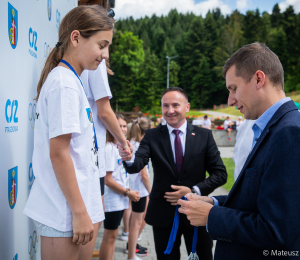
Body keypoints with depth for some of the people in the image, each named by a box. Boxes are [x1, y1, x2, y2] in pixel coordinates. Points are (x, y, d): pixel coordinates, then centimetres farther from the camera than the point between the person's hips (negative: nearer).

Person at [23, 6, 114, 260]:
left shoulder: (69, 80, 12)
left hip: (71, 207, 9)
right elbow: (58, 153, -20)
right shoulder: (65, 83, -16)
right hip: (65, 211, -9)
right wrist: (79, 212, -16)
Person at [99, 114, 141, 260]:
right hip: (112, 200, -8)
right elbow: (107, 180, -19)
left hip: (120, 200, 8)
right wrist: (127, 192, -13)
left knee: (112, 236, 16)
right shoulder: (109, 148, -16)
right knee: (110, 236, 1)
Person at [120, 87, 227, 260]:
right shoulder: (152, 136, -1)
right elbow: (137, 166, -15)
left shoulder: (204, 136, -2)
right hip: (163, 213, 0)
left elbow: (220, 174, -3)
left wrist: (194, 190, -16)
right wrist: (129, 158, -38)